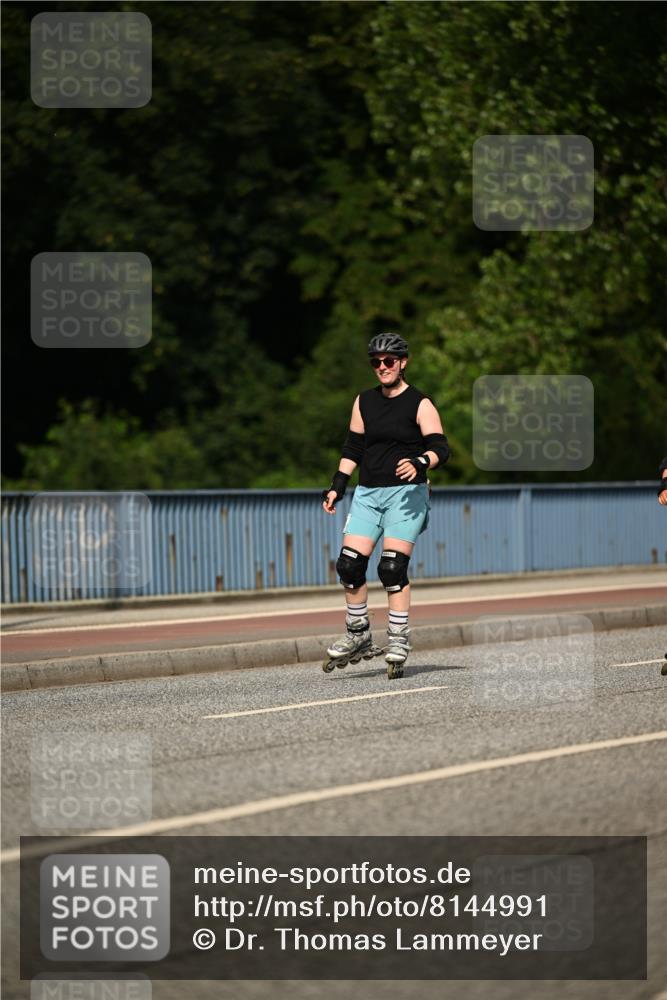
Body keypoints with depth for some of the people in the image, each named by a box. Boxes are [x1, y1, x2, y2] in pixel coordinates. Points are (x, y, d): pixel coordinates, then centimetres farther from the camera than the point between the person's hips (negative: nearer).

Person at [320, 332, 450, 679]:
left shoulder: (420, 404, -1)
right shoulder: (364, 402, 14)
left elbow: (440, 448, -9)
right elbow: (352, 448, 19)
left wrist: (419, 462, -29)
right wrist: (336, 487, 11)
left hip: (405, 494, -5)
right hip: (367, 494, 5)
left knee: (393, 567, -15)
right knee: (349, 564, -5)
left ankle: (398, 641, -8)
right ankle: (358, 636, 10)